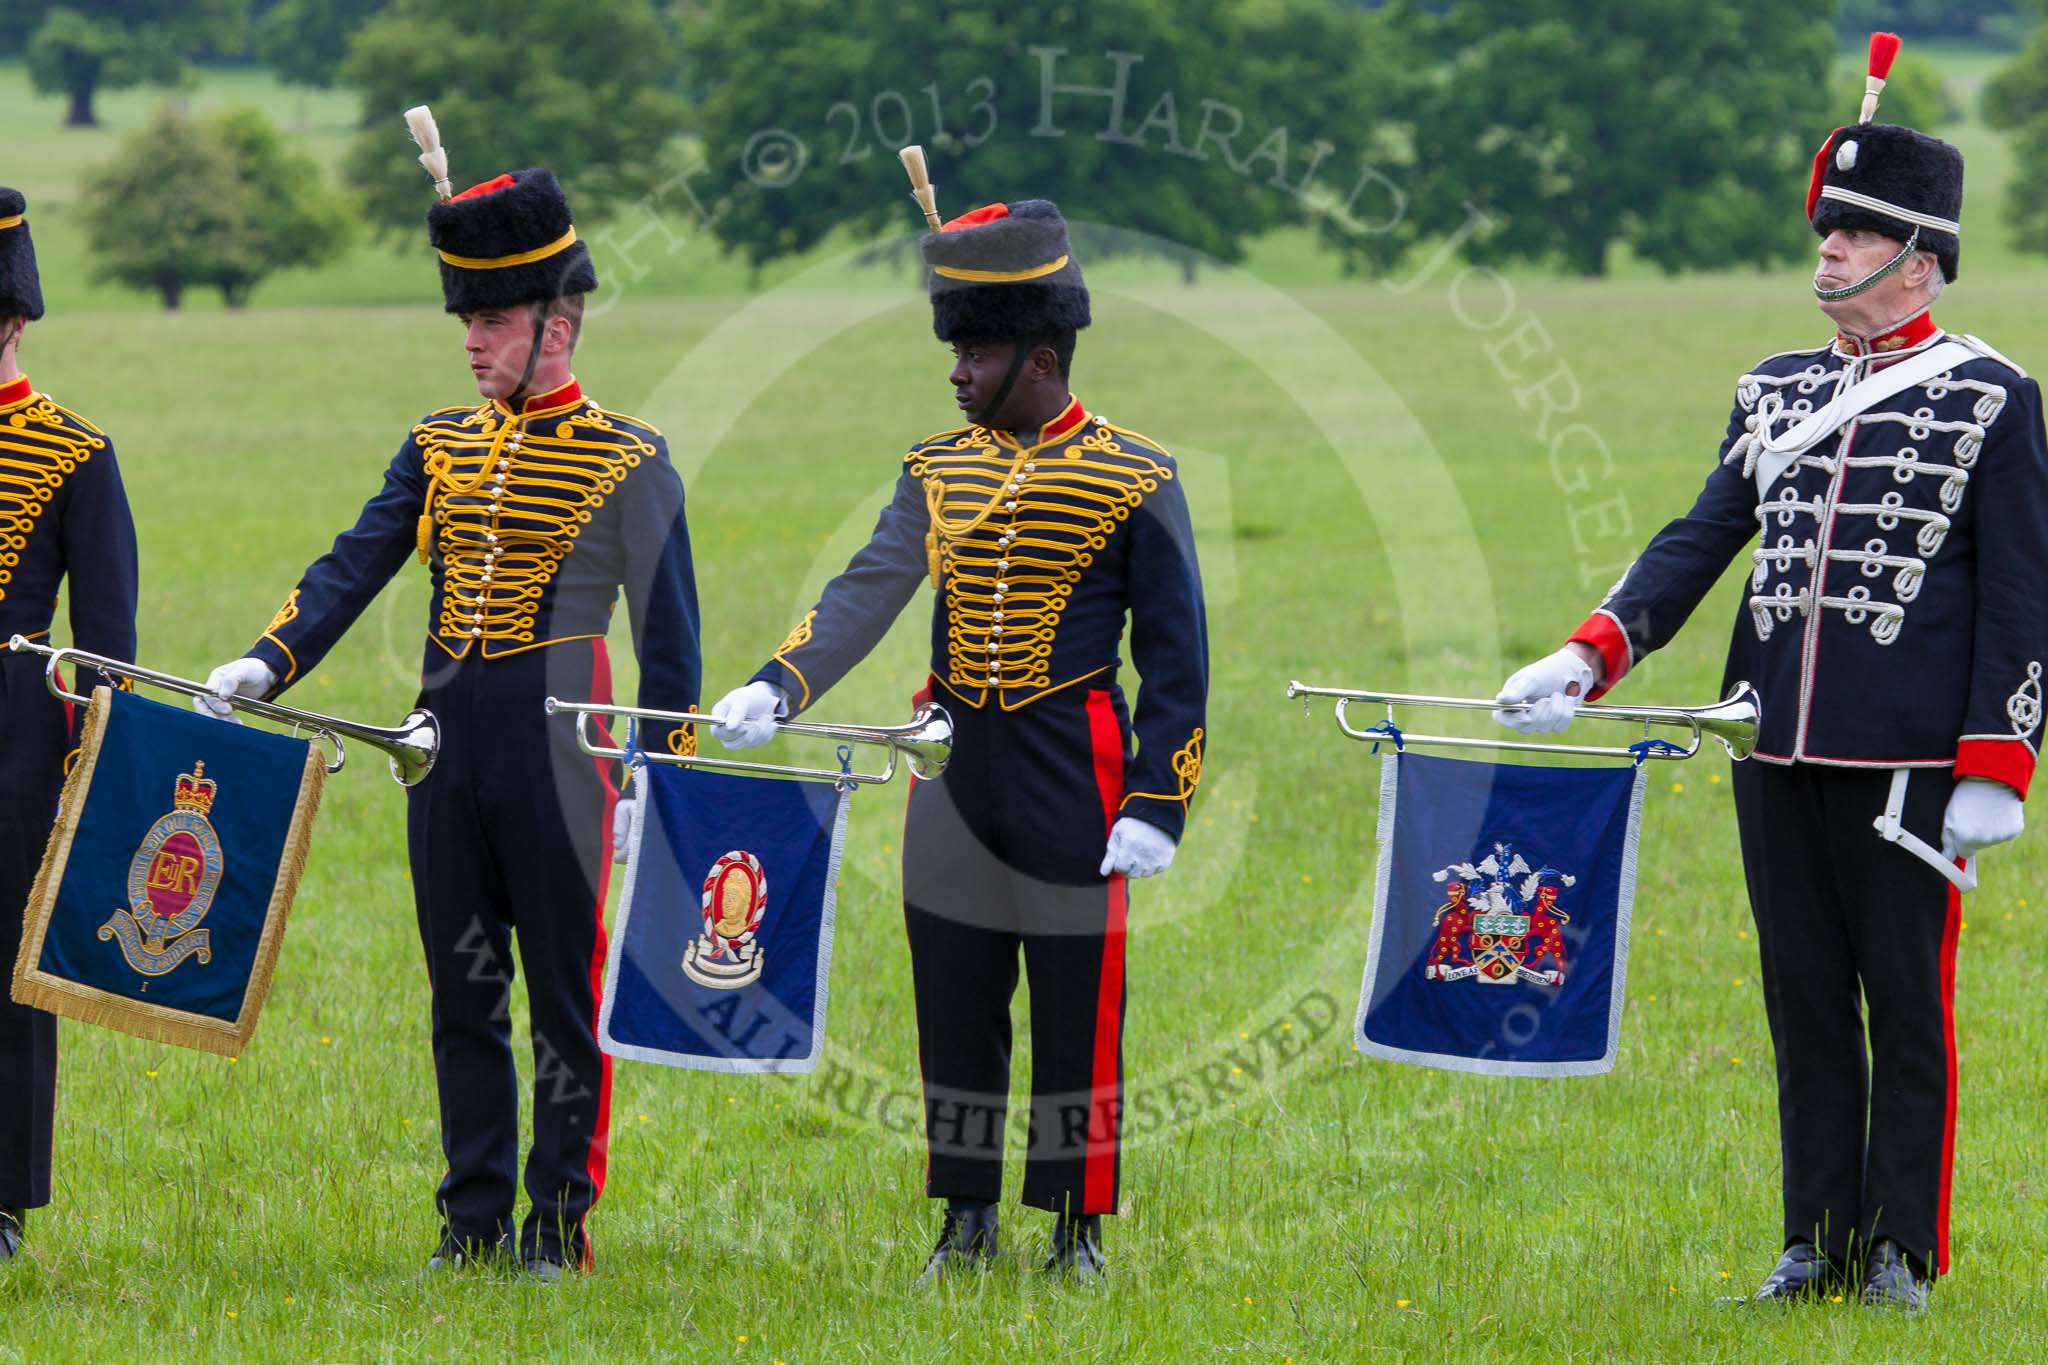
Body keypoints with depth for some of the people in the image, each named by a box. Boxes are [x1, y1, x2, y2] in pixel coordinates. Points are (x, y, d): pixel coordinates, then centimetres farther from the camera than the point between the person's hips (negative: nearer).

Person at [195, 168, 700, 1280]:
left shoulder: (628, 459, -2)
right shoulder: (442, 445, 13)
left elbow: (667, 632, -3)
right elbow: (356, 564, 5)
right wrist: (268, 664, -9)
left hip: (558, 750, -5)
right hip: (446, 753, 5)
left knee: (562, 990, 0)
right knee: (463, 992, 8)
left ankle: (560, 1219, 7)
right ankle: (473, 1220, 14)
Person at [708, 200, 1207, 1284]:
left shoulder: (1135, 481, -5)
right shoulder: (938, 471, 8)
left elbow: (1176, 655, -5)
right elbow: (870, 591, -3)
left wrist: (1154, 806, -11)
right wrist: (777, 687, -19)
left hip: (1072, 776, -4)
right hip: (955, 768, 4)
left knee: (1076, 1002, 1)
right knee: (954, 996, 7)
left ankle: (1078, 1226, 10)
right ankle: (967, 1221, 17)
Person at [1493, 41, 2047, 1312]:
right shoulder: (1776, 392, 14)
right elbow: (1701, 541, 10)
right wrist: (1591, 657, -4)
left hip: (1908, 755, -5)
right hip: (1780, 751, 5)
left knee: (1907, 1001, 1)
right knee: (1805, 1001, 8)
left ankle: (1903, 1250, 8)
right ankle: (1819, 1243, 14)